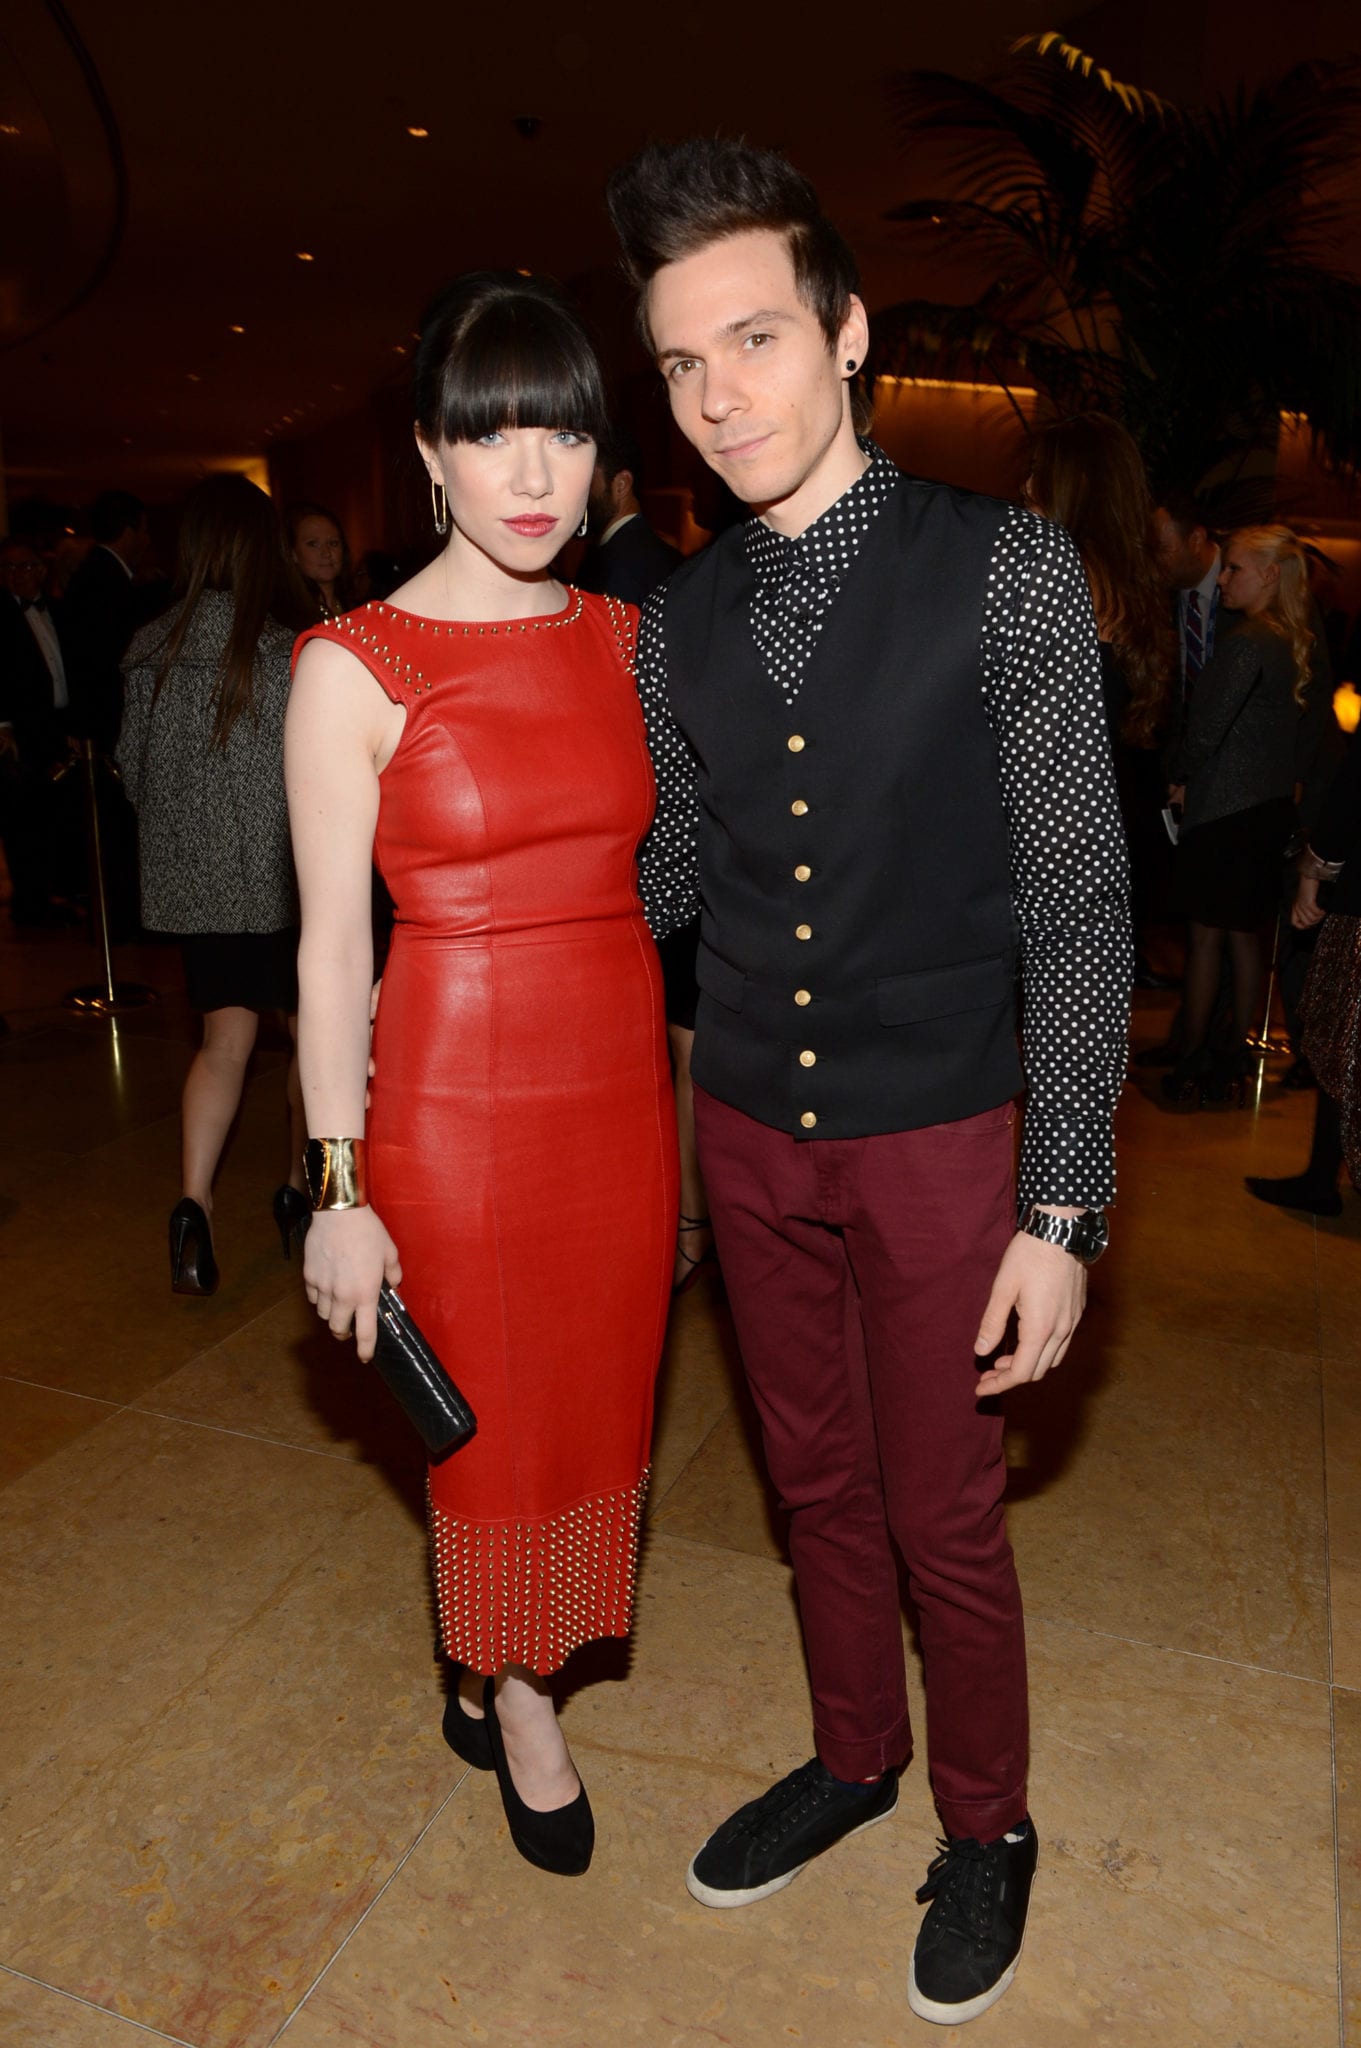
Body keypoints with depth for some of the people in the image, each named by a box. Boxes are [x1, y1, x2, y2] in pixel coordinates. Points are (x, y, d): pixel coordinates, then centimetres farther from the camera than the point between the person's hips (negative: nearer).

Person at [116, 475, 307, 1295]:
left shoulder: (151, 652, 1)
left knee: (225, 1039, 12)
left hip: (194, 882, 5)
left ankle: (194, 1203, -3)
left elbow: (133, 768, 8)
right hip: (281, 877, -4)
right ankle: (302, 1188, 25)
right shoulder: (285, 657, -15)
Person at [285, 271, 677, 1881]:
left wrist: (688, 1086, 9)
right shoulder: (356, 666, -9)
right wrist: (342, 1188, -9)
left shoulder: (627, 636, 5)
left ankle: (494, 1672, 45)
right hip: (457, 1099, -4)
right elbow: (331, 945, -9)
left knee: (597, 1394, 17)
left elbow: (653, 864, 10)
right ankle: (509, 1690, 42)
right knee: (491, 1415, 12)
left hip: (622, 1075, 5)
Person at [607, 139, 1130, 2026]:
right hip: (753, 1136, 4)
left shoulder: (1005, 572, -11)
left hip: (936, 1144, -4)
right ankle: (854, 1760, 48)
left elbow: (1076, 901, -12)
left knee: (944, 1520, 12)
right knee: (817, 1485, 21)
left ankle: (985, 1830, 42)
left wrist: (1063, 1211, -14)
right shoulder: (676, 619, 2)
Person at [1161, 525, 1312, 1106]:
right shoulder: (1294, 644, 9)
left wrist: (1178, 775, 2)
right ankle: (1237, 1055, 21)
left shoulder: (1245, 644, -17)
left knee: (1206, 934, 0)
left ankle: (1189, 1064, 9)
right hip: (1272, 803, 8)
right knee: (1245, 932, 13)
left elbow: (1204, 730, -18)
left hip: (1223, 811, -8)